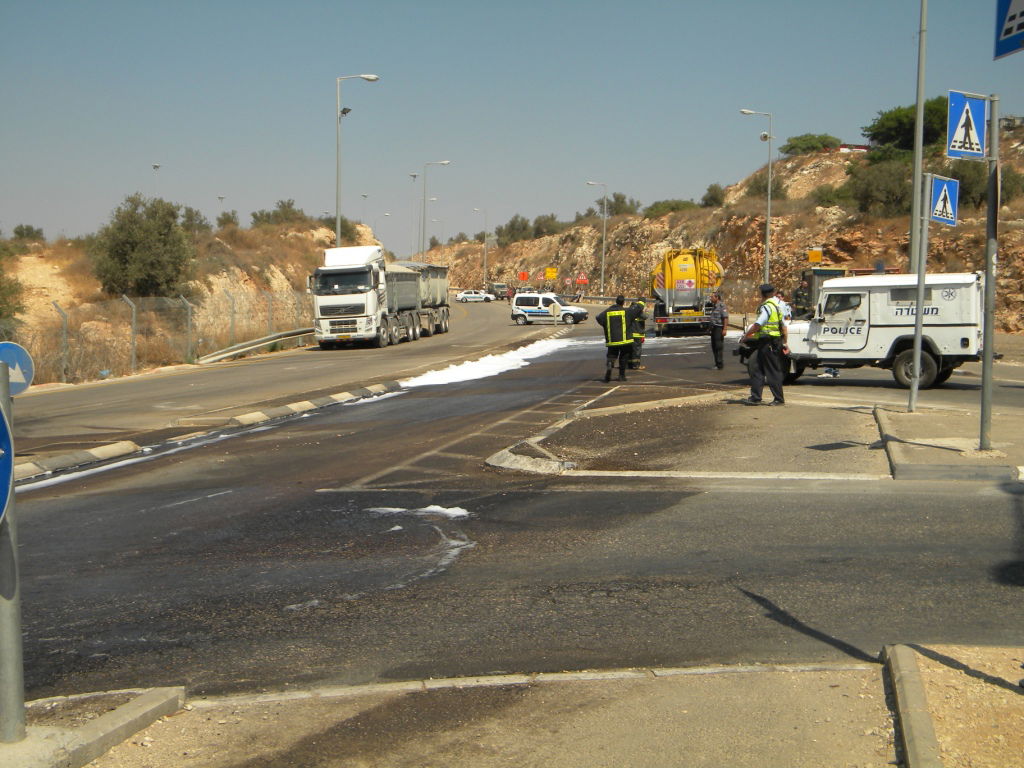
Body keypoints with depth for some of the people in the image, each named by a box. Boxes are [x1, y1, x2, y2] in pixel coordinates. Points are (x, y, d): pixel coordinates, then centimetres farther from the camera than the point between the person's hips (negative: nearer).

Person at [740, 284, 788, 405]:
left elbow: (758, 325, -22)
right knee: (758, 371, 11)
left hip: (767, 343, -10)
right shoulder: (777, 306, 16)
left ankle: (779, 399, 1)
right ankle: (755, 397, 13)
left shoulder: (767, 307, -15)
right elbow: (783, 326, 19)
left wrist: (746, 335, -11)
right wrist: (785, 342, 23)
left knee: (773, 372, -3)